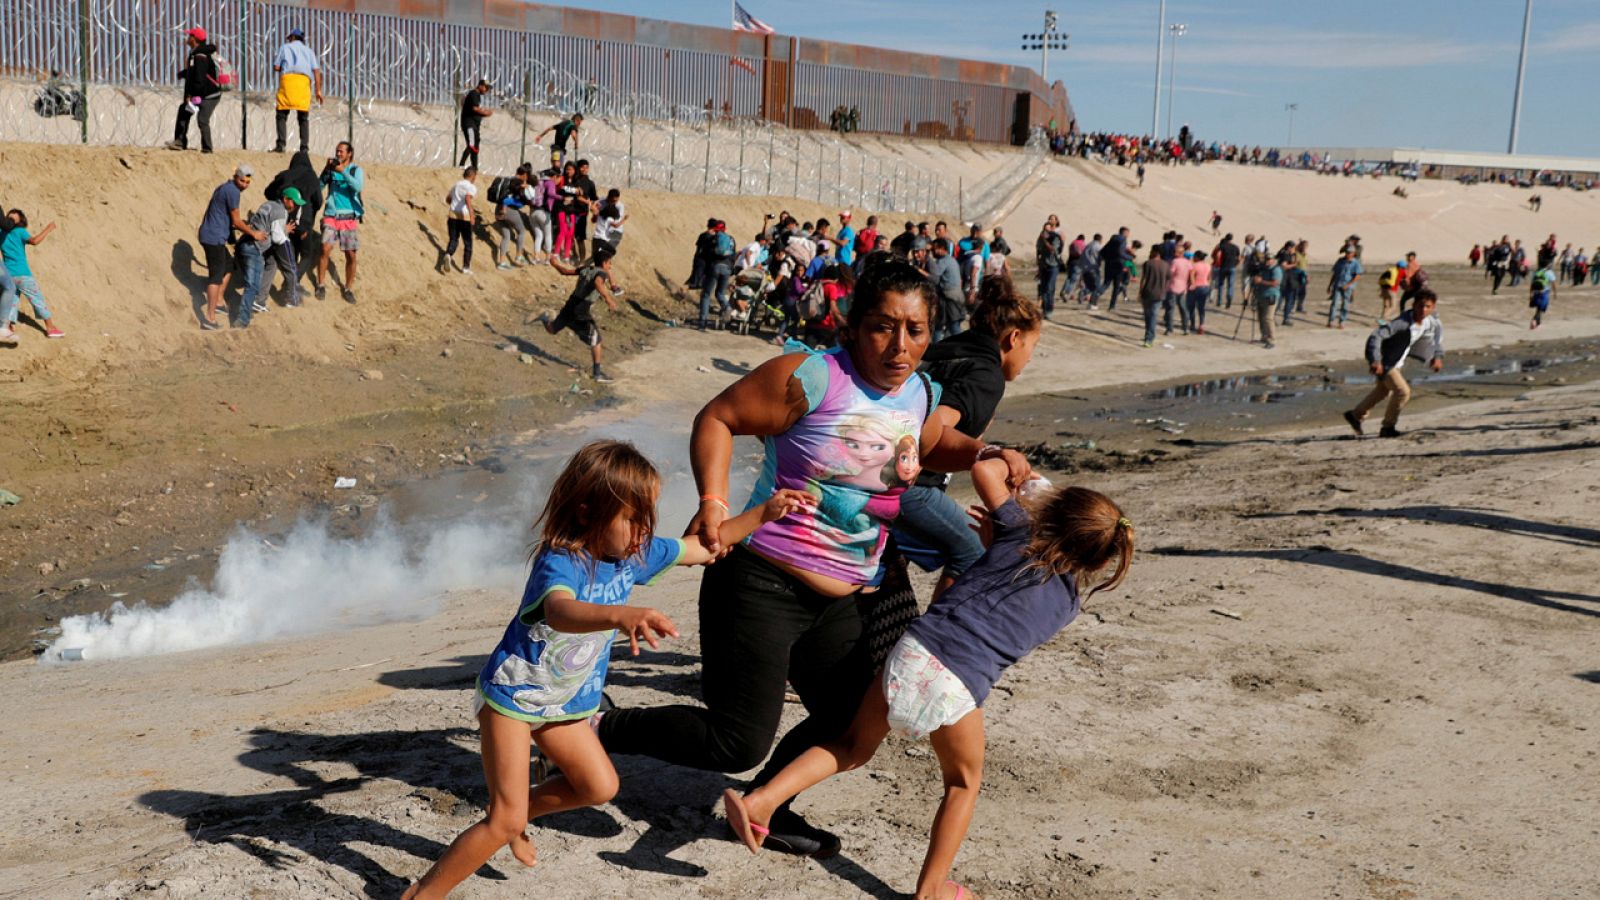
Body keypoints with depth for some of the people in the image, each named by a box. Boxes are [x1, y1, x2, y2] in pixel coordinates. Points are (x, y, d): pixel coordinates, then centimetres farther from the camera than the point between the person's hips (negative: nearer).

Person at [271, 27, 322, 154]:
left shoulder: (285, 47, 19)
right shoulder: (309, 51, 24)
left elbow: (276, 67, 10)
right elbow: (316, 70, 10)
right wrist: (318, 90, 5)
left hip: (287, 78, -2)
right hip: (304, 80, 2)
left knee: (282, 115, -2)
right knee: (303, 117, 4)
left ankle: (281, 144, -17)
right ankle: (304, 147, -5)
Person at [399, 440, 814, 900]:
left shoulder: (635, 554, -8)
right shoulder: (560, 563, -32)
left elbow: (704, 546, 5)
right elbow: (561, 612, -56)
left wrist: (763, 513, -4)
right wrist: (622, 615, -75)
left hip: (563, 703, 8)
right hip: (512, 694, -7)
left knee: (599, 785, 13)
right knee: (504, 821, -9)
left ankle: (516, 816, 35)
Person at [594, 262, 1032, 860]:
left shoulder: (921, 394, 6)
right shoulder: (813, 377, -16)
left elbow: (931, 448, 27)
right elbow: (717, 418, -11)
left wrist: (985, 455, 7)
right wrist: (713, 503, -24)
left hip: (838, 603, 8)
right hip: (761, 586, -8)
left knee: (852, 722, 18)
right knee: (739, 743, -9)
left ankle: (765, 811, 40)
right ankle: (604, 730, 11)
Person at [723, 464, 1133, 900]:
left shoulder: (1020, 534, 11)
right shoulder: (1069, 603, 15)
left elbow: (983, 471, 13)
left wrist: (1005, 462, 35)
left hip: (912, 650, 2)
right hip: (959, 686, -1)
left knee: (854, 747, 21)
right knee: (963, 783, 25)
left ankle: (762, 799, 8)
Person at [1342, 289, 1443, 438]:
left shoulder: (1431, 321, -12)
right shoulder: (1402, 322, -34)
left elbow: (1438, 328, 13)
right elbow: (1376, 335, -40)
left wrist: (1438, 355, 4)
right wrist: (1375, 361, -50)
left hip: (1397, 361, 9)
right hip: (1383, 361, -9)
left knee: (1383, 390, 26)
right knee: (1402, 391, -14)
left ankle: (1355, 415, 46)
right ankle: (1387, 428, 4)